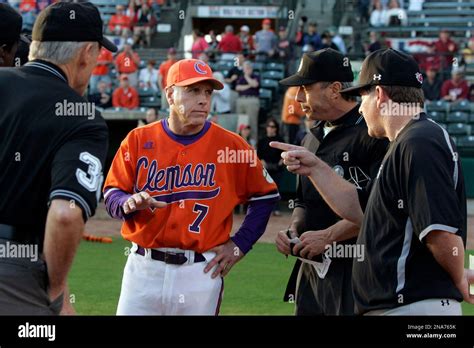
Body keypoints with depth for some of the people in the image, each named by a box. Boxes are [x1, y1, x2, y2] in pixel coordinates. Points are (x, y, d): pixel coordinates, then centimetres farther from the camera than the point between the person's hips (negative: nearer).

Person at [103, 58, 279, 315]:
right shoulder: (139, 140, 2)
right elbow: (111, 194, 5)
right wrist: (128, 203, -17)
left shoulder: (230, 144, -1)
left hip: (201, 273, -1)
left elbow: (265, 196, 8)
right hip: (144, 267, 1)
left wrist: (239, 245, 1)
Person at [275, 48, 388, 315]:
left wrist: (327, 236, -18)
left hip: (354, 269, -8)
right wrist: (293, 230, 8)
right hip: (311, 269, 9)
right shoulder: (312, 139, 17)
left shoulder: (371, 133, -11)